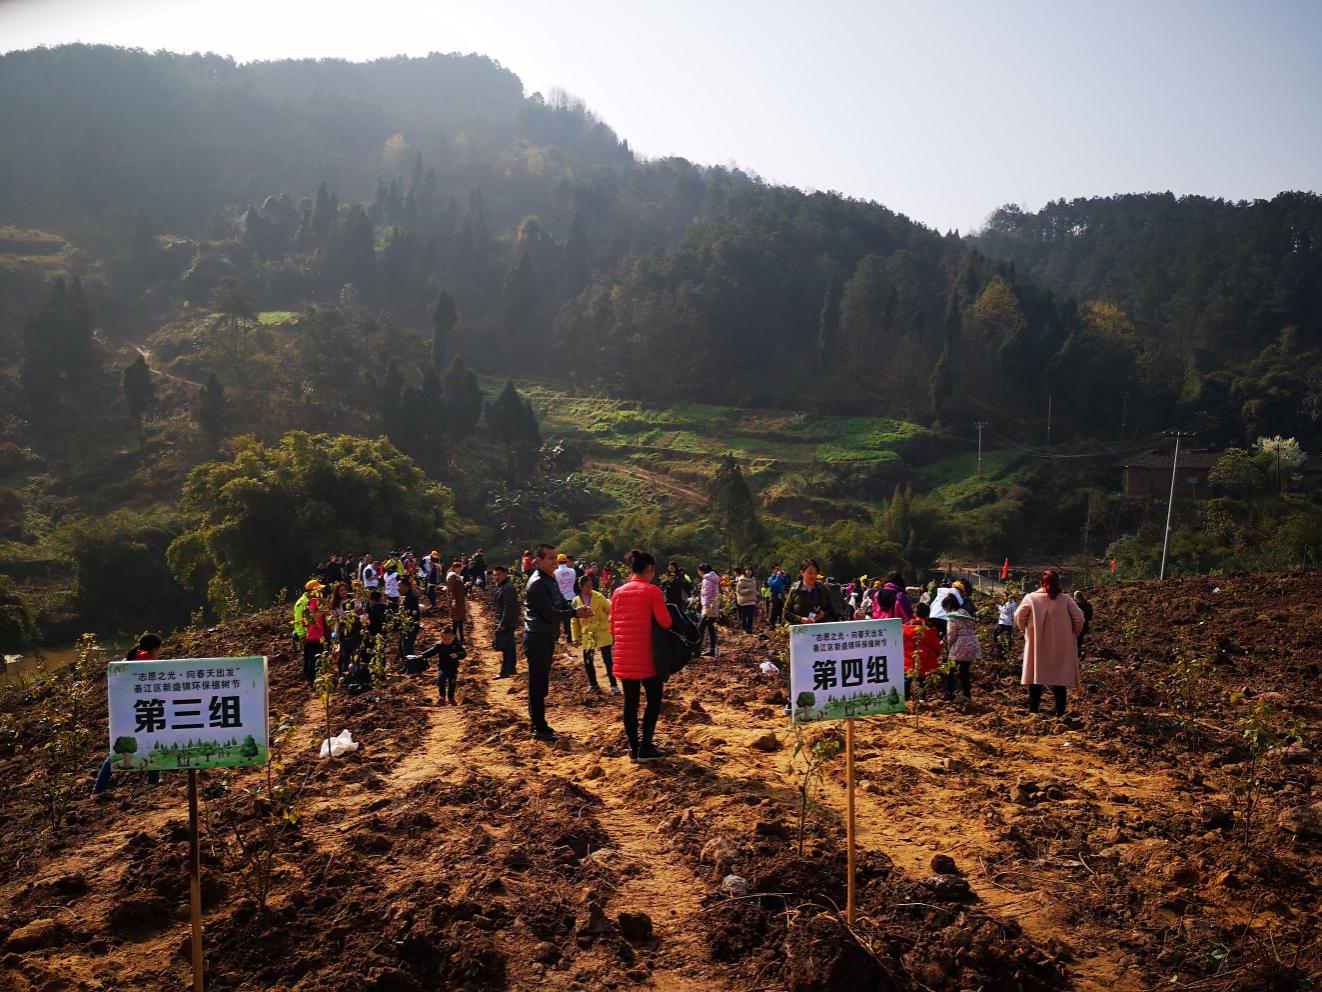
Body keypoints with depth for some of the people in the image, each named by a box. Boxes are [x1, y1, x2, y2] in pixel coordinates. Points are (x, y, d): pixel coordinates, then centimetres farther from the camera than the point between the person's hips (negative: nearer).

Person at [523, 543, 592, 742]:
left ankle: (538, 724, 26)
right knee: (538, 684, -4)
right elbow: (550, 614, -20)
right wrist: (575, 613, -13)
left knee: (540, 683, 16)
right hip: (537, 638, -10)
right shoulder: (537, 584, -17)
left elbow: (562, 603, 12)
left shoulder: (551, 579, 13)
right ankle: (539, 729, 2)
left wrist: (578, 611, -7)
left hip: (546, 638, 10)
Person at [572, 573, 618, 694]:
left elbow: (610, 609, -5)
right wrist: (576, 637, 5)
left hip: (602, 633, -2)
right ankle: (593, 685, 22)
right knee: (588, 661, 4)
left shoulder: (599, 597, -7)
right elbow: (575, 621, 6)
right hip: (587, 635, 2)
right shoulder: (576, 601, -1)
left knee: (608, 660, -2)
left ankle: (614, 686, 6)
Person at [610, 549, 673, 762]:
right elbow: (665, 623, -12)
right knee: (654, 698, 8)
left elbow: (613, 628, 10)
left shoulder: (618, 592, 7)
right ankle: (645, 748, 5)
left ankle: (633, 748, 13)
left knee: (630, 701, 10)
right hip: (644, 655, -5)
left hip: (623, 656, 5)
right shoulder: (652, 591, -9)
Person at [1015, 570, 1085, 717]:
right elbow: (1079, 618, -6)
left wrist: (1026, 630, 12)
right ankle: (1060, 712, 7)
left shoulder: (1031, 598, -7)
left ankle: (1033, 711, 12)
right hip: (1060, 648, 0)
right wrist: (1073, 634, 10)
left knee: (1035, 680, 10)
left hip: (1037, 647, 0)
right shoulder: (1065, 599, -5)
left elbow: (1018, 617, -5)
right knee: (1059, 679, 8)